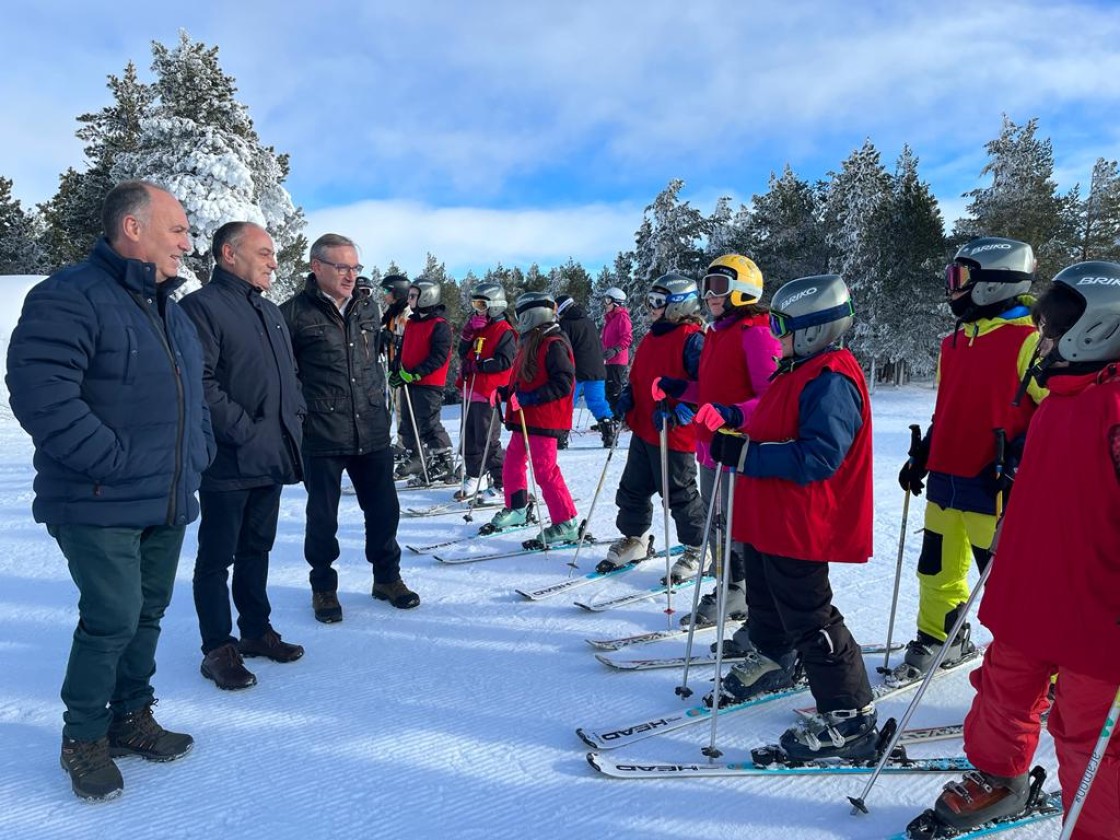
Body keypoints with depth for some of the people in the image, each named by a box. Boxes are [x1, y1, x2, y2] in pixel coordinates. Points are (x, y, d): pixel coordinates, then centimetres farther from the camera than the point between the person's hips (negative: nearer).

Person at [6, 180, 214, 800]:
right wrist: (116, 462, -23)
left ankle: (131, 718, 33)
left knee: (148, 613, 15)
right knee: (113, 619, -4)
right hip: (100, 505, -8)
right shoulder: (70, 297, -13)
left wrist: (197, 454, 9)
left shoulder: (169, 309, 15)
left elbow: (195, 393, 23)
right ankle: (83, 738, 18)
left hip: (168, 502, 8)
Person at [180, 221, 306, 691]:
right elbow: (200, 384, -19)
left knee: (257, 548, 18)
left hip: (273, 457, 8)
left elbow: (290, 374, 23)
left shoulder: (270, 310, 17)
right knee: (218, 557, 4)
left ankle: (257, 630, 31)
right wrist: (245, 432, -19)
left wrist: (293, 420, 8)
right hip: (228, 460, -8)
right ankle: (218, 648, 15)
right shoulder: (202, 306, -10)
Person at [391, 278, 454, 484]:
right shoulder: (411, 323, 15)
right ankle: (417, 459, 29)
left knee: (429, 425, -7)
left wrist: (414, 373, -23)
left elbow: (439, 357, -20)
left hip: (429, 384, -9)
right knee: (408, 423, 15)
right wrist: (396, 371, 8)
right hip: (409, 382, 9)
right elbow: (403, 350, 22)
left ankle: (444, 466, 2)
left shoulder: (439, 326, -13)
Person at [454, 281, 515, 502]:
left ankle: (502, 483, 4)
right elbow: (463, 353, 13)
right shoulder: (477, 327, 17)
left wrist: (478, 365, -20)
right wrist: (468, 332, -2)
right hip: (470, 390, 9)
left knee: (487, 441, -5)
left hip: (488, 392, -9)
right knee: (469, 438, 15)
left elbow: (505, 361, -19)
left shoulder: (504, 331, -9)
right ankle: (474, 478, 27)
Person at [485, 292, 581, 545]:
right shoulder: (531, 343, 15)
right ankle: (517, 510, 35)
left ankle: (567, 524, 0)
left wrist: (531, 398, -28)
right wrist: (506, 392, 11)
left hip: (544, 420, -10)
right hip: (525, 418, 10)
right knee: (512, 463, 18)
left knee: (545, 471, -8)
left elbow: (563, 383, -23)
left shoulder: (554, 344, -15)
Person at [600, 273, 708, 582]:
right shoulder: (652, 337, 14)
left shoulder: (693, 339, -14)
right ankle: (634, 539, 34)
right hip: (643, 430, 9)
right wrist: (627, 397, 6)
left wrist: (678, 412, -28)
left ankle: (697, 550, 20)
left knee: (680, 495, 3)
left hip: (674, 436, -9)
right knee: (633, 487, 16)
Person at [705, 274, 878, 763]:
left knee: (809, 620, -2)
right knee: (766, 601, 26)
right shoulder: (798, 371, 12)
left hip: (799, 527, -11)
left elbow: (817, 457, -29)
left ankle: (851, 719, 10)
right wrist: (738, 440, 6)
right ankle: (770, 663, 49)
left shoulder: (832, 379, -22)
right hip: (769, 521, 11)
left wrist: (747, 455, -28)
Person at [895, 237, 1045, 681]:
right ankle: (938, 639, 36)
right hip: (945, 479, 8)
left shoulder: (1027, 341, -11)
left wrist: (1017, 460, -19)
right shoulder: (954, 343, 13)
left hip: (994, 488, -7)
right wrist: (922, 456, 18)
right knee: (938, 569, 17)